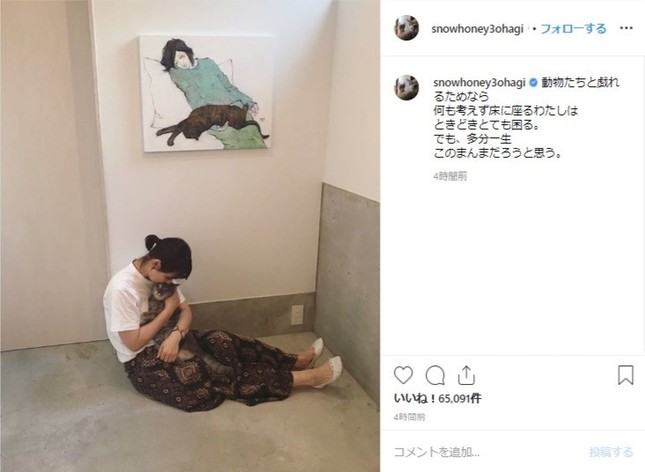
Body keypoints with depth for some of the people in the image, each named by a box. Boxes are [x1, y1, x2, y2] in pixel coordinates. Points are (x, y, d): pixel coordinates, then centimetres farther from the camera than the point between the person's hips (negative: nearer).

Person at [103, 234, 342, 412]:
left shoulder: (157, 275, 0)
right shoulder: (122, 289, -24)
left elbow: (186, 310, 0)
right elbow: (134, 343, -23)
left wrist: (176, 334, -21)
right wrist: (168, 310, -18)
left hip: (164, 342, 8)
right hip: (142, 363, -8)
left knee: (221, 342, -18)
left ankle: (297, 361, -12)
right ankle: (308, 377, -22)